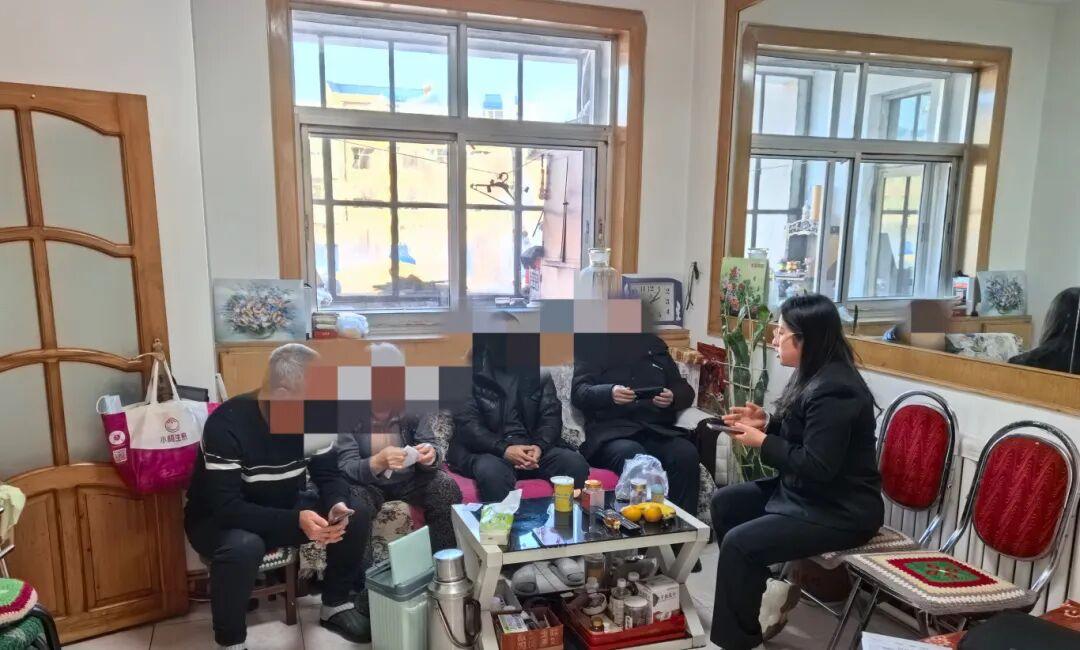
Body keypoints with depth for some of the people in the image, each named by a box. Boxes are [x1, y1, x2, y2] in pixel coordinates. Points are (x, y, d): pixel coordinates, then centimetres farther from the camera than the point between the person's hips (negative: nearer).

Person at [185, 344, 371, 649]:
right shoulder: (226, 425, -30)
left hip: (283, 507, 5)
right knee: (243, 547, -38)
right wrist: (296, 521, -42)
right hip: (218, 520, -5)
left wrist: (337, 505, -30)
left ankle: (335, 606, 7)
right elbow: (226, 506, -32)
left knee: (356, 516, -15)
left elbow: (328, 475, -6)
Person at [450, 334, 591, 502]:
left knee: (576, 463, -23)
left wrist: (539, 446, -15)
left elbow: (551, 415, 5)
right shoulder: (472, 370, -2)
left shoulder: (537, 369, 10)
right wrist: (503, 449, -21)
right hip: (488, 449, -3)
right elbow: (466, 422, -8)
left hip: (531, 446, 4)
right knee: (492, 471, -37)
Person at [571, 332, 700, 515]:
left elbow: (685, 390, 21)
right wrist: (609, 393, -20)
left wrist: (672, 397, -4)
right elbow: (579, 392, 1)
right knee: (632, 455, -36)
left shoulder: (654, 344, 24)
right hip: (611, 429, -3)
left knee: (686, 454, -28)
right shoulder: (591, 343, 13)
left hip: (657, 429, 3)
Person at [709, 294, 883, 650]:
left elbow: (818, 466, -27)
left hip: (841, 511, -11)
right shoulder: (814, 376, 6)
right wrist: (766, 422, 0)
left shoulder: (834, 390, -26)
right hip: (806, 491, 11)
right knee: (724, 502, 11)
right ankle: (759, 586, 19)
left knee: (739, 543, -19)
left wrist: (761, 441, -19)